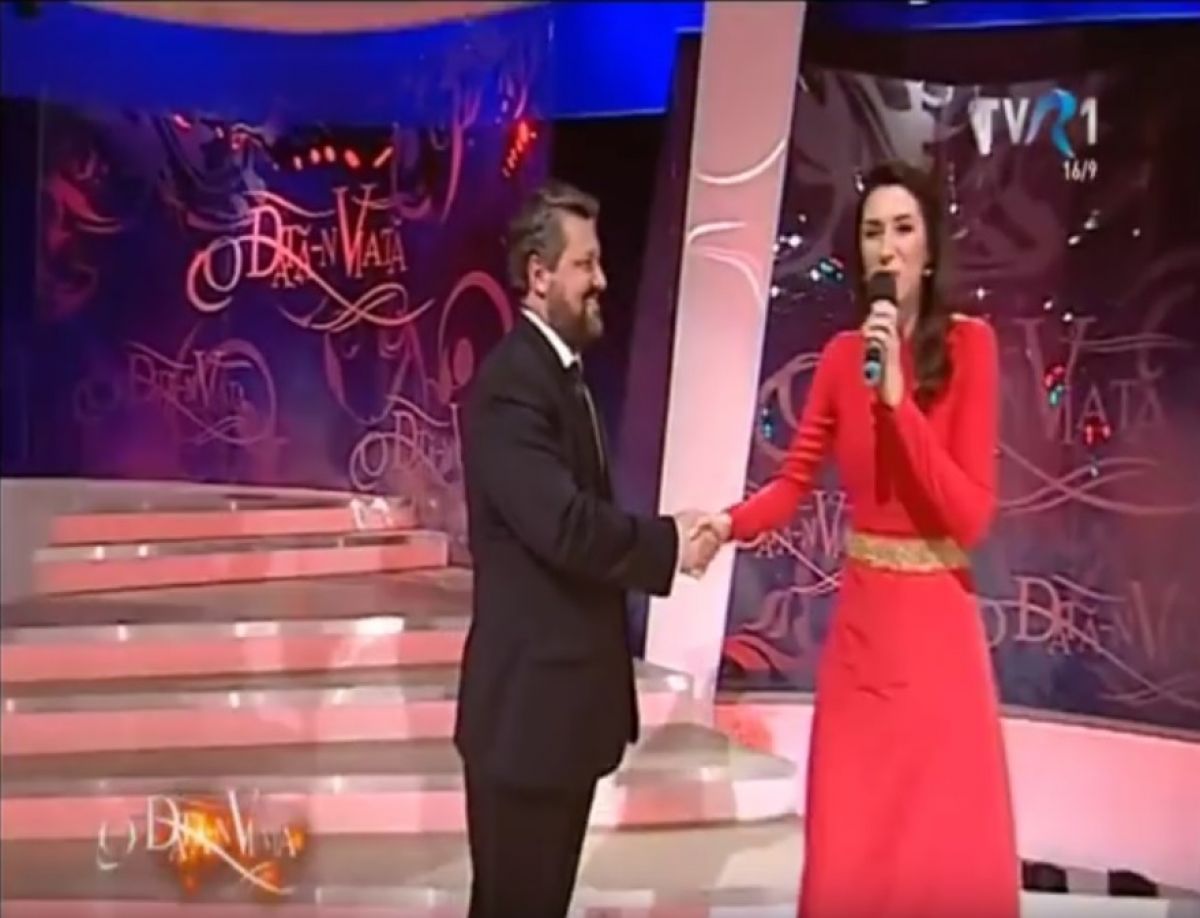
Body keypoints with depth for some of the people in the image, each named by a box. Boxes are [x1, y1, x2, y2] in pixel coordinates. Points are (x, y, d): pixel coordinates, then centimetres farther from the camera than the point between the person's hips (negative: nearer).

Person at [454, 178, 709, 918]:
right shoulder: (511, 382, -19)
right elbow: (564, 525, -28)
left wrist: (657, 541, 4)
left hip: (567, 691, 10)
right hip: (528, 699, -10)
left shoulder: (565, 374, 14)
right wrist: (667, 543, -16)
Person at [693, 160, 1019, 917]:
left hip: (936, 623, -3)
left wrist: (899, 398, -22)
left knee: (943, 848, 8)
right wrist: (730, 524, -15)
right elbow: (794, 482, 4)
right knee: (850, 846, 12)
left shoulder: (969, 344, -8)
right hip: (860, 616, 4)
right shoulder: (843, 354, 5)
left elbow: (973, 515, -16)